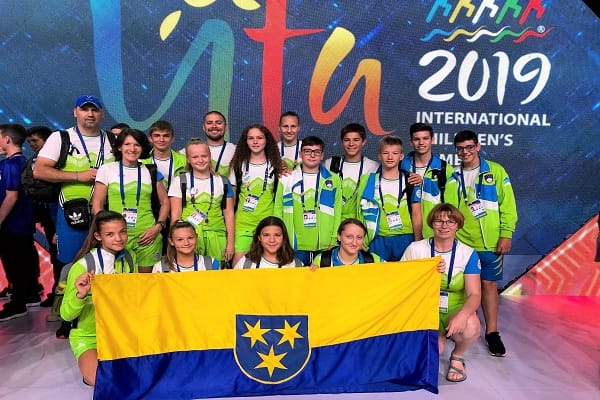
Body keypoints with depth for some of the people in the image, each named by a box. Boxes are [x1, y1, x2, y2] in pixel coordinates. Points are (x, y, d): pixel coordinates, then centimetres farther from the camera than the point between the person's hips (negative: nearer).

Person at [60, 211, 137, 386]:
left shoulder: (128, 260, -4)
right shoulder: (83, 266, -19)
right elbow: (66, 315, -17)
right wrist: (80, 295, -37)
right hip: (88, 336, -4)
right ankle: (90, 362, 6)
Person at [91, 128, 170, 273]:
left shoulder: (151, 172, 10)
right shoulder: (107, 169, 6)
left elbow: (165, 202, 13)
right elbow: (97, 204, 5)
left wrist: (158, 226, 0)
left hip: (147, 236, 1)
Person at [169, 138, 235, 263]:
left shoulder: (223, 182, 11)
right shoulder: (180, 181, 6)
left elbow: (228, 213, 9)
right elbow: (175, 215, 4)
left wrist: (231, 243, 4)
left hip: (216, 238, 1)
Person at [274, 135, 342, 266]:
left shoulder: (333, 180, 6)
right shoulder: (287, 179, 5)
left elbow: (337, 212, 5)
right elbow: (278, 210, 6)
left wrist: (334, 240, -1)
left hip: (324, 246, 1)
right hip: (295, 246, 0)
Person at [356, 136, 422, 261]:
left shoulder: (410, 182, 3)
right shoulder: (368, 181, 5)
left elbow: (416, 215, 4)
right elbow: (362, 212, 7)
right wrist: (361, 242, 2)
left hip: (405, 240, 0)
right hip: (378, 240, 1)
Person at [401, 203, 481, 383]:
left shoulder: (468, 254, -4)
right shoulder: (415, 249, -4)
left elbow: (474, 294, -12)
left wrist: (462, 314, -33)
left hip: (455, 309, 0)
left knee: (470, 326, -34)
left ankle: (457, 356, 3)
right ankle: (438, 338, 15)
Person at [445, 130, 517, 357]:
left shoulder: (495, 171, 0)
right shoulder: (452, 176, 5)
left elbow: (507, 204, -1)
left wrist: (506, 233, -6)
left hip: (490, 242, -1)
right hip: (460, 241, 2)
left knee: (489, 284, 5)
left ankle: (492, 332, 18)